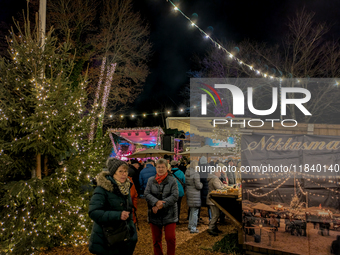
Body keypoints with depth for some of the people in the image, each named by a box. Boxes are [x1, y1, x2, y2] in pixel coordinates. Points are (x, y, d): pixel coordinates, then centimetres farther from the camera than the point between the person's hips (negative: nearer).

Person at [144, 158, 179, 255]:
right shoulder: (151, 180, 5)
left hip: (169, 215, -2)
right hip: (154, 215, 2)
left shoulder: (172, 180, -2)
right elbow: (146, 194, -5)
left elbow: (175, 196, -11)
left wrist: (161, 205, -20)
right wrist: (156, 202, -22)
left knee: (170, 238, -3)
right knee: (156, 240, 11)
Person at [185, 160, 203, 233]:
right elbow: (198, 186, -18)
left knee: (191, 211, 22)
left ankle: (190, 225, 32)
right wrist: (202, 184, 3)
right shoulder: (196, 174, -19)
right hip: (195, 194, -8)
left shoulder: (187, 173, 6)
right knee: (195, 212, 1)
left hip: (189, 193, 8)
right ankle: (193, 228, 6)